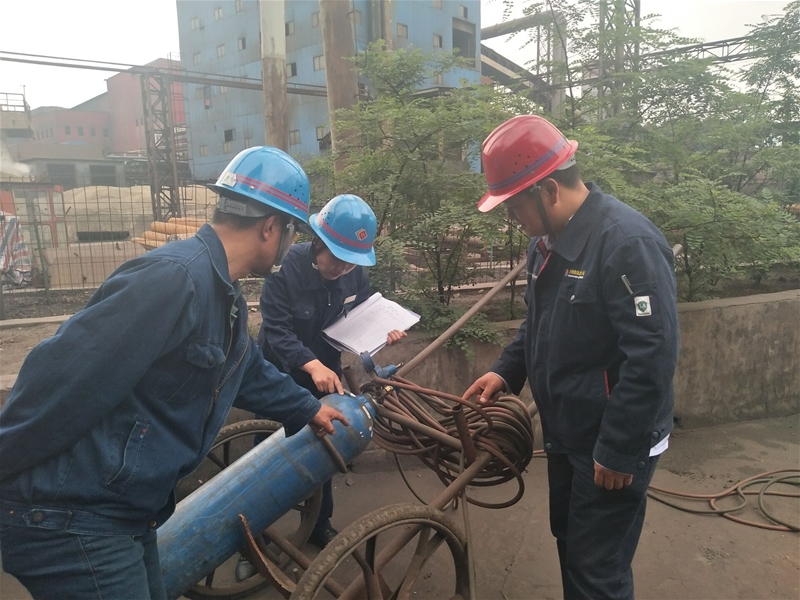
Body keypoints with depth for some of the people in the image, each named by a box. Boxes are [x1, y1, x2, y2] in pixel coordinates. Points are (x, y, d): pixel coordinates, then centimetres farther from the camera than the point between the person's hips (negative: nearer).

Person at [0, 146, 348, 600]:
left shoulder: (226, 297, 8)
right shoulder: (175, 277, -26)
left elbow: (248, 370, 24)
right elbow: (62, 380, -27)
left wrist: (307, 409, 33)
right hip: (68, 517, -10)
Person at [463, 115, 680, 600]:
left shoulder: (628, 242, -25)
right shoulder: (549, 240, 4)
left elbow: (652, 357, -27)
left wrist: (619, 452, -21)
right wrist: (506, 371, 3)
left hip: (613, 447, -8)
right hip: (565, 433, 9)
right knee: (570, 543, 25)